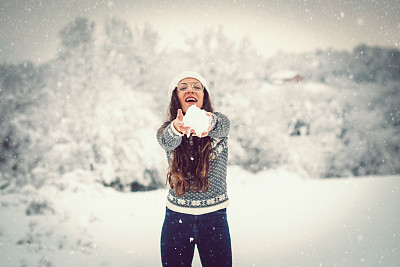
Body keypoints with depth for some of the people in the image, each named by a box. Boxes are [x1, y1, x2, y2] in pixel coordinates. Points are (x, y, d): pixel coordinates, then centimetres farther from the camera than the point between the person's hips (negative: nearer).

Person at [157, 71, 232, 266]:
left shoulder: (219, 122, -3)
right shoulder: (167, 130, -1)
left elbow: (220, 126, -27)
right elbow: (166, 141, -24)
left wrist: (208, 121, -51)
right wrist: (177, 127, -49)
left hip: (215, 220, 0)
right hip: (176, 219, 1)